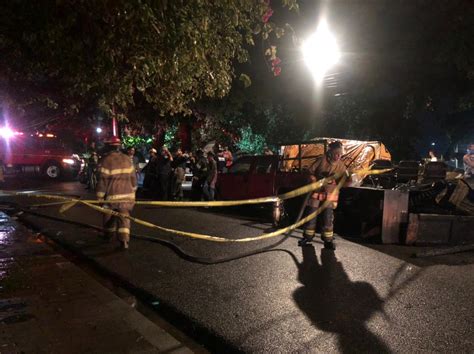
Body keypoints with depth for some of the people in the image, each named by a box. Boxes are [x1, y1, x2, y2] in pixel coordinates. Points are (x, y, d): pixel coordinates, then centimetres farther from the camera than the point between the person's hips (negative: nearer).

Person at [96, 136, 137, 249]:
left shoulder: (105, 160, -10)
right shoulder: (127, 159, 3)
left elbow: (102, 180, -11)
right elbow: (133, 177, 8)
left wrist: (100, 197, -4)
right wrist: (133, 191, 19)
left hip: (112, 194, -2)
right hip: (126, 194, 2)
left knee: (109, 216, 17)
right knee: (124, 217, 1)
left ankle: (109, 235, 34)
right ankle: (124, 240, -9)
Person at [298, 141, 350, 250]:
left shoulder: (341, 165, -7)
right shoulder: (321, 160, -13)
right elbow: (310, 172, -7)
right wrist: (316, 181, -20)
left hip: (330, 194, 1)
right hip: (316, 191, -1)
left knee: (328, 217, 1)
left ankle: (328, 240, 13)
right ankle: (308, 236, 21)